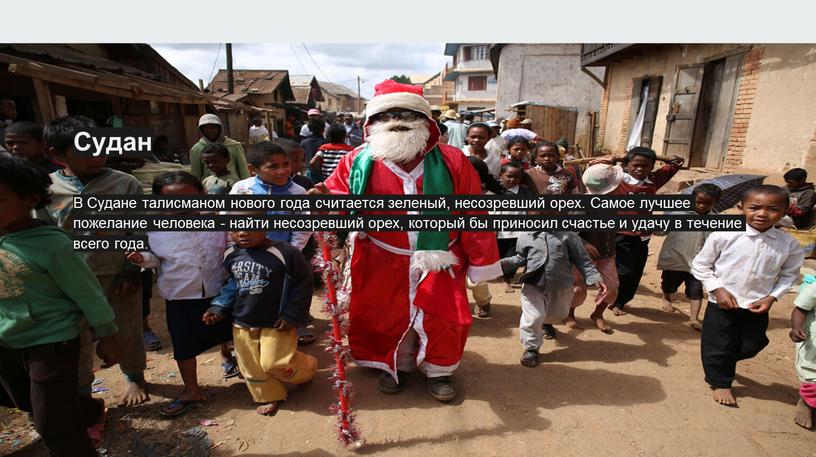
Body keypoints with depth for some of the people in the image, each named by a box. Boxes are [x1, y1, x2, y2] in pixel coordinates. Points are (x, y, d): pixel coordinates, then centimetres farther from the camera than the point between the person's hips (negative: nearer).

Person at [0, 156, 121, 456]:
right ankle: (93, 412, 51)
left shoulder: (51, 244, -24)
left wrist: (107, 337, -9)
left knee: (52, 424, 2)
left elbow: (87, 294, -16)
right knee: (27, 404, 28)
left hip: (51, 341, -7)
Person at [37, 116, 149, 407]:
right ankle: (81, 394, 34)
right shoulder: (45, 189, -5)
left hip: (119, 276, -1)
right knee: (76, 340, 14)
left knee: (128, 333, 15)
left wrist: (132, 269, -7)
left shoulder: (125, 184, -8)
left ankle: (135, 378, 39)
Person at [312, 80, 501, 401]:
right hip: (383, 262, 1)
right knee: (386, 316, 15)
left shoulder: (451, 161, -10)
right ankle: (396, 365, 45)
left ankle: (440, 369, 37)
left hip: (439, 260, 0)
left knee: (443, 318, 8)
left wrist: (482, 262, -3)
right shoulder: (358, 163, -9)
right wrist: (325, 200, -30)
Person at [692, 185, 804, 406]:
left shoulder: (789, 244, -7)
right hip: (722, 304, -3)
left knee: (750, 346, 18)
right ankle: (720, 382, 32)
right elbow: (700, 265, -7)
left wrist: (772, 297, -7)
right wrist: (718, 289, -14)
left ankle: (722, 364, 49)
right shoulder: (723, 235, -17)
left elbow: (789, 274, 6)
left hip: (758, 307, 4)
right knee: (719, 346, 8)